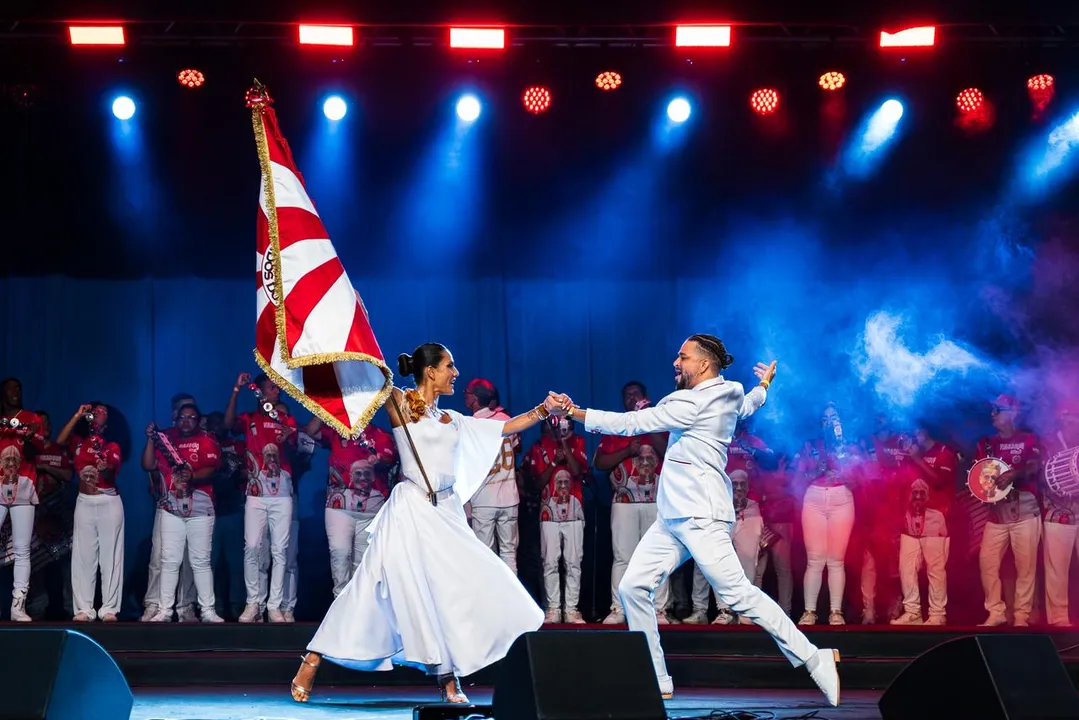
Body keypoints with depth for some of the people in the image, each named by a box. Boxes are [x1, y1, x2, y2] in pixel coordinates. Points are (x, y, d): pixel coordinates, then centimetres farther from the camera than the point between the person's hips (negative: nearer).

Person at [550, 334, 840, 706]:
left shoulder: (694, 403, -13)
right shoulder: (729, 398, 13)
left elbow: (630, 423, -13)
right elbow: (748, 404, 38)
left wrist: (574, 413, -8)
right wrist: (764, 385, 58)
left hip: (700, 516, -10)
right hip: (672, 517, 10)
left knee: (737, 593, -13)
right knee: (633, 586, 3)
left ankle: (812, 658, -5)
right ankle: (656, 680, 7)